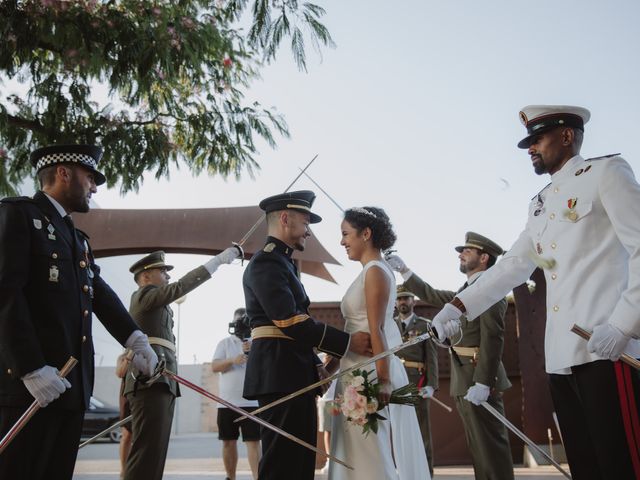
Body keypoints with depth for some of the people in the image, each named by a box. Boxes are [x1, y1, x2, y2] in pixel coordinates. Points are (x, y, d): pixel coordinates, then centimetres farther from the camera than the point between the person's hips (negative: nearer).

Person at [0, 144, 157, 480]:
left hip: (72, 385, 8)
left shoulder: (77, 237, 24)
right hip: (28, 383, -8)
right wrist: (33, 369, -19)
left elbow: (99, 292, 13)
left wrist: (135, 339, -4)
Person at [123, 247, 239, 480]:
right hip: (151, 381, -10)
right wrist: (219, 259, -13)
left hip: (160, 381, 10)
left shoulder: (155, 302, 29)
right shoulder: (145, 294, 1)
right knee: (148, 450, -18)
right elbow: (182, 286, -11)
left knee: (155, 450, 4)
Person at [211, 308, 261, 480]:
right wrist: (232, 360, -20)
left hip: (251, 402, -2)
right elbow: (214, 366, -3)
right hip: (226, 402, 2)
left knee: (253, 442, -9)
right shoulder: (224, 343, 8)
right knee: (228, 442, 10)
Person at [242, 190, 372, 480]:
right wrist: (348, 343, -17)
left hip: (292, 374, 10)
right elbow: (291, 323, -21)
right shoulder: (266, 262, -11)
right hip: (281, 375, -10)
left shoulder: (281, 263, 22)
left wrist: (315, 365, 12)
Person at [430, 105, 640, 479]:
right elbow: (513, 266, 19)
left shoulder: (606, 172, 2)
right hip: (561, 355, 7)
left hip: (607, 348, -7)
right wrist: (458, 306, 9)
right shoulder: (541, 204, 23)